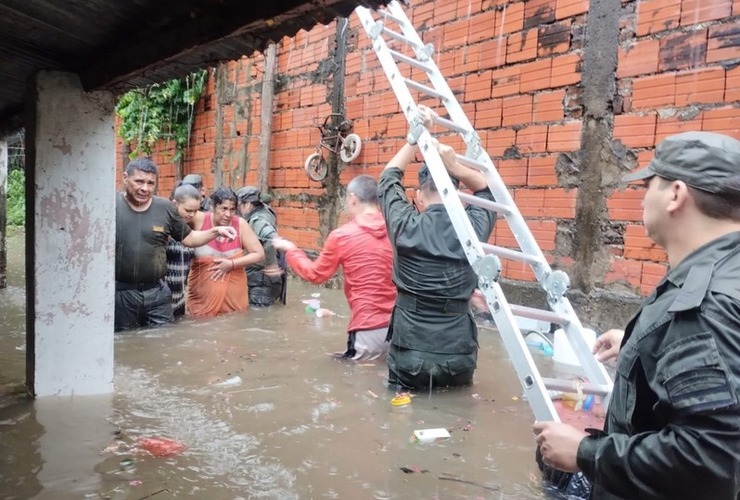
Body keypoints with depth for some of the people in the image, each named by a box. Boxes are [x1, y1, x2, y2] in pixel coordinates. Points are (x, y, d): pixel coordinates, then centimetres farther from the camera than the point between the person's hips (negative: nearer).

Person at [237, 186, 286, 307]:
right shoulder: (262, 214, 9)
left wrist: (269, 264, -25)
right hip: (261, 279, 10)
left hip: (262, 281, -10)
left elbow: (272, 239, -37)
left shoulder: (257, 221, -19)